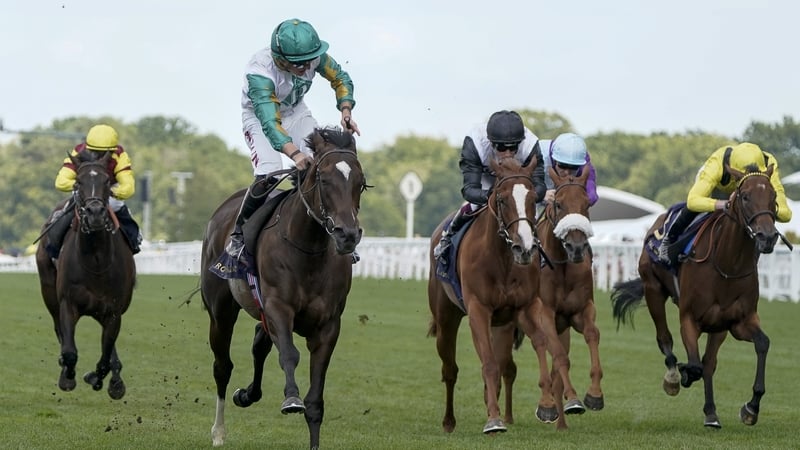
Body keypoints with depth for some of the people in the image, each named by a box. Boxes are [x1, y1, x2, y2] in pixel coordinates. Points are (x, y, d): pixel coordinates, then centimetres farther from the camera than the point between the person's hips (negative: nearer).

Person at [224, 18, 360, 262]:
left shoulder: (314, 55, -23)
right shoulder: (259, 72, -39)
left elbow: (340, 79, -2)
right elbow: (269, 121, -48)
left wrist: (346, 111, -19)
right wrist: (294, 153, -62)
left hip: (296, 112, 5)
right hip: (259, 117, -5)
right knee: (269, 174, -26)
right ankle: (238, 235, -10)